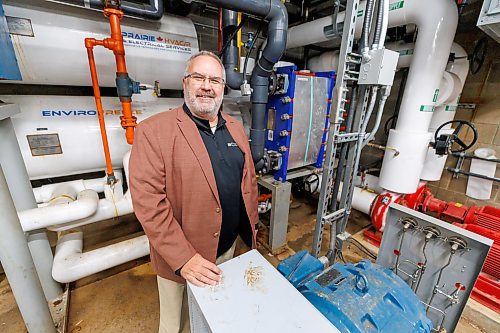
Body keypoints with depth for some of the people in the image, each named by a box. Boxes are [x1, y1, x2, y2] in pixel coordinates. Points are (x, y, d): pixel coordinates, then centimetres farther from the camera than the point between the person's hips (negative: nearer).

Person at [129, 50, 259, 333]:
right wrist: (183, 258, -21)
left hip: (229, 247, 5)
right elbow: (148, 200, -20)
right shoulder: (154, 130, -16)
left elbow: (249, 180, 7)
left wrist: (251, 226, 8)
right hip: (179, 257, -4)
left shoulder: (236, 128, 3)